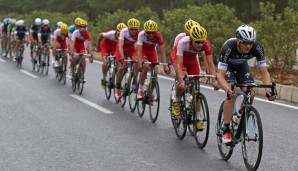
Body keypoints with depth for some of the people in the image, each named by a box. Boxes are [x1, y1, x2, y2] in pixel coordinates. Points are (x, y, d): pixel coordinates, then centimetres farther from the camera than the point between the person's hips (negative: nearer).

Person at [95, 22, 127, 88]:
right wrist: (98, 46, -7)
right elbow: (100, 36, -18)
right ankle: (104, 79, 0)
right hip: (105, 46, -2)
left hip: (114, 47, 2)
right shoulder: (110, 34, -35)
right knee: (106, 62, -19)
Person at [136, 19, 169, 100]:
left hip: (152, 51, 2)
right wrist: (140, 64, -52)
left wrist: (165, 66, -40)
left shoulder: (158, 36, -31)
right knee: (145, 67, -29)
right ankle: (140, 90, -16)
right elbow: (139, 51, -39)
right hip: (143, 50, -2)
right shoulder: (141, 35, -34)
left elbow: (162, 52, -31)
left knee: (155, 72, -12)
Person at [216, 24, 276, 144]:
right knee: (232, 94, -26)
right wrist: (228, 90, -60)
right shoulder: (228, 48, -40)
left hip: (242, 66, 4)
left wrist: (268, 90, -43)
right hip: (227, 66, -3)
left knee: (250, 94, -16)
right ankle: (226, 130, -17)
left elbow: (264, 72, -26)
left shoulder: (257, 48, -31)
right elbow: (220, 75, -42)